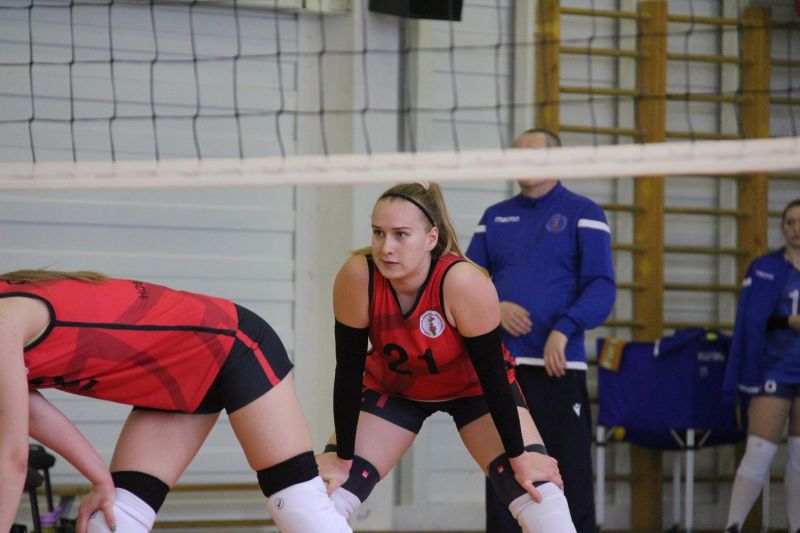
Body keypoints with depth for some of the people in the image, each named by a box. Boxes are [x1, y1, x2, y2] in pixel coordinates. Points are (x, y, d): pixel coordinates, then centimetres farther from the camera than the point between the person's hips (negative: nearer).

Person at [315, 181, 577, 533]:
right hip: (392, 386, 2)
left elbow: (492, 375, -26)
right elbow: (349, 372, -21)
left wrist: (518, 456, -19)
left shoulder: (463, 283, -36)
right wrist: (342, 458, -16)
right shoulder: (358, 277, -30)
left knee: (542, 501, -18)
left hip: (474, 388, -2)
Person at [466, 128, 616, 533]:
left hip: (556, 367, -4)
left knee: (569, 480, -5)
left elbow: (602, 287, -6)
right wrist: (495, 307, -7)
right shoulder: (495, 217, 16)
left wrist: (564, 330, -21)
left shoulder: (582, 213, 2)